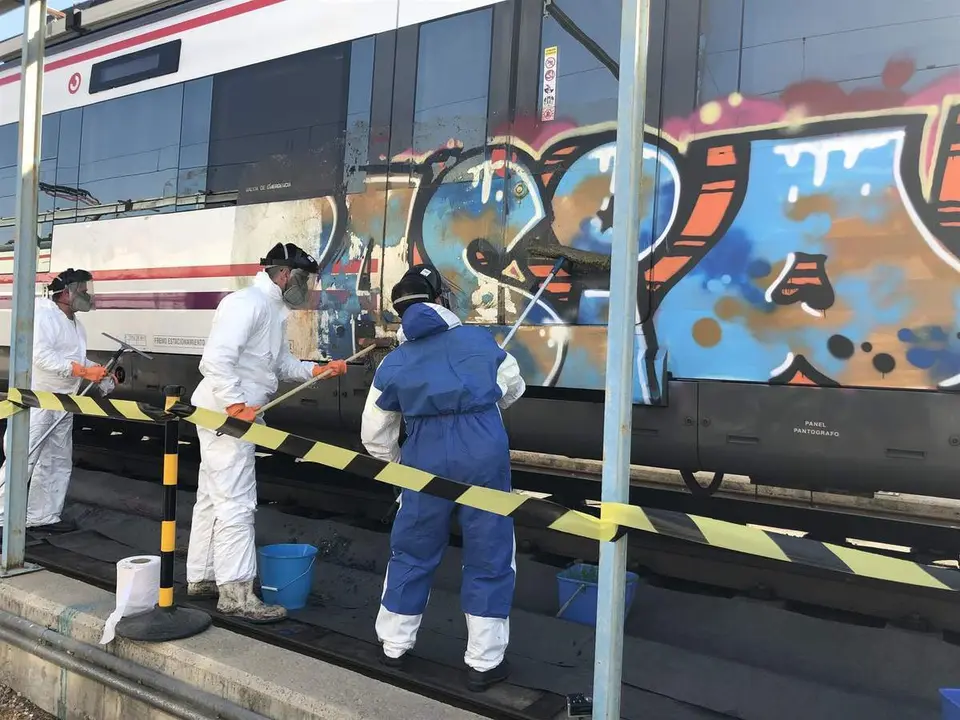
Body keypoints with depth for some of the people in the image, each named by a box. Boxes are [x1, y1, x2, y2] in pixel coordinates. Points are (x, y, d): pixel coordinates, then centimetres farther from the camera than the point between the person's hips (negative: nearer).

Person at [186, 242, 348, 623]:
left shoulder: (275, 310, 16)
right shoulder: (247, 303, -15)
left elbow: (283, 364, 20)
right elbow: (216, 359, -25)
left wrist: (318, 370, 6)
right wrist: (237, 406, -28)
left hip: (236, 414, 11)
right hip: (225, 413, -11)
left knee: (212, 498, 17)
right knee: (236, 503, -7)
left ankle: (201, 577, 28)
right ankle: (236, 593, -1)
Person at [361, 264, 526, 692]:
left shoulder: (394, 363, 7)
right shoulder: (479, 339, 6)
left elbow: (375, 435, 12)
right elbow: (514, 389, 22)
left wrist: (398, 463, 31)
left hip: (426, 461, 1)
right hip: (485, 456, -1)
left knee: (412, 551, 19)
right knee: (489, 557, 10)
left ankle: (394, 645, 33)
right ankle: (484, 662, 17)